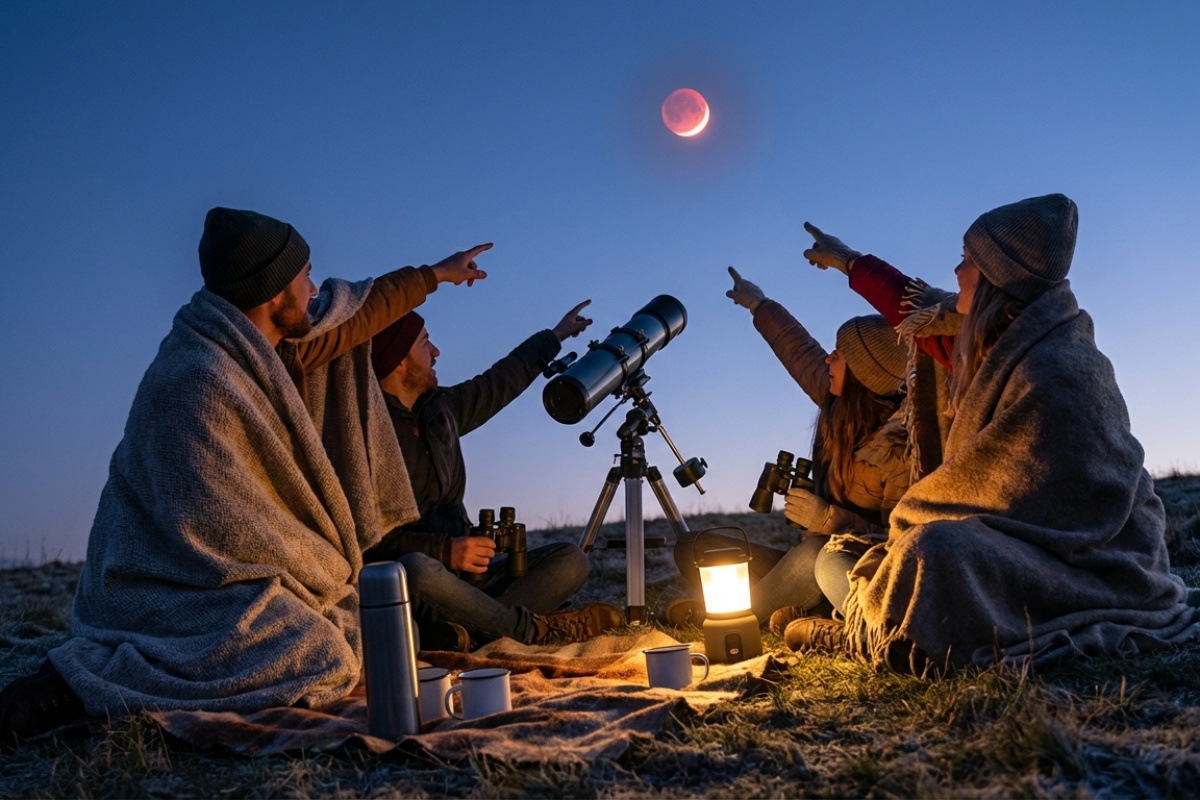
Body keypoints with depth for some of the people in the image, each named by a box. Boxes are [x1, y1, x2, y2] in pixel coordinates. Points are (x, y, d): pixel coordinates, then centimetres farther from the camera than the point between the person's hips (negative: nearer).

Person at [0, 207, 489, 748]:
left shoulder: (255, 350, 4)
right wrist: (328, 577, -12)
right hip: (182, 593, -10)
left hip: (220, 574, 10)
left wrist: (434, 274, 31)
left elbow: (353, 317, 20)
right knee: (323, 663, -25)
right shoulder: (198, 378, -24)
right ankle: (78, 685, -19)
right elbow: (217, 528, -24)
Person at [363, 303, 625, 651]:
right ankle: (534, 629, -18)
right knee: (418, 571, -41)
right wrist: (444, 550, -27)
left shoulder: (441, 407, 12)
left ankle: (463, 633, -25)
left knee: (570, 560, -4)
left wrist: (555, 336, 39)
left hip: (461, 575, 8)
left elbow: (499, 383, 29)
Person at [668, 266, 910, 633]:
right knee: (692, 549, -1)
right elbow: (801, 353, 18)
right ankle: (802, 612, -17)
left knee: (819, 554, -41)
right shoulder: (841, 405, -1)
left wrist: (827, 518, -26)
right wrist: (759, 305, 30)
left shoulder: (900, 443, -20)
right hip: (812, 562, 7)